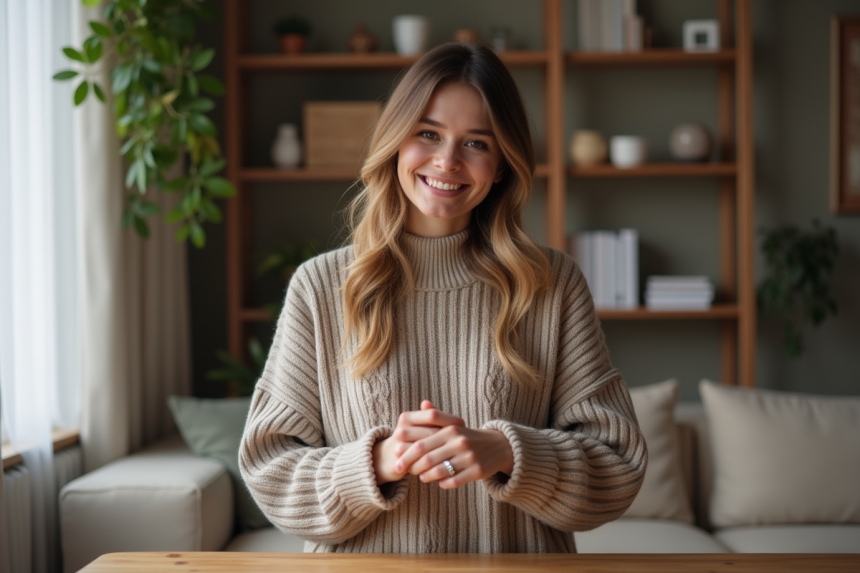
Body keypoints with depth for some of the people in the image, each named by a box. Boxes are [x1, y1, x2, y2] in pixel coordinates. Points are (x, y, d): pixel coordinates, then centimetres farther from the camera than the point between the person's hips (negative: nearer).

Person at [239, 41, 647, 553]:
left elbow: (619, 468, -1)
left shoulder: (554, 283, 0)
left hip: (519, 558, -1)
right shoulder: (320, 286, -1)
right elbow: (268, 470, -2)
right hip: (366, 560, 1)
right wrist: (377, 463, -18)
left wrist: (506, 454, -17)